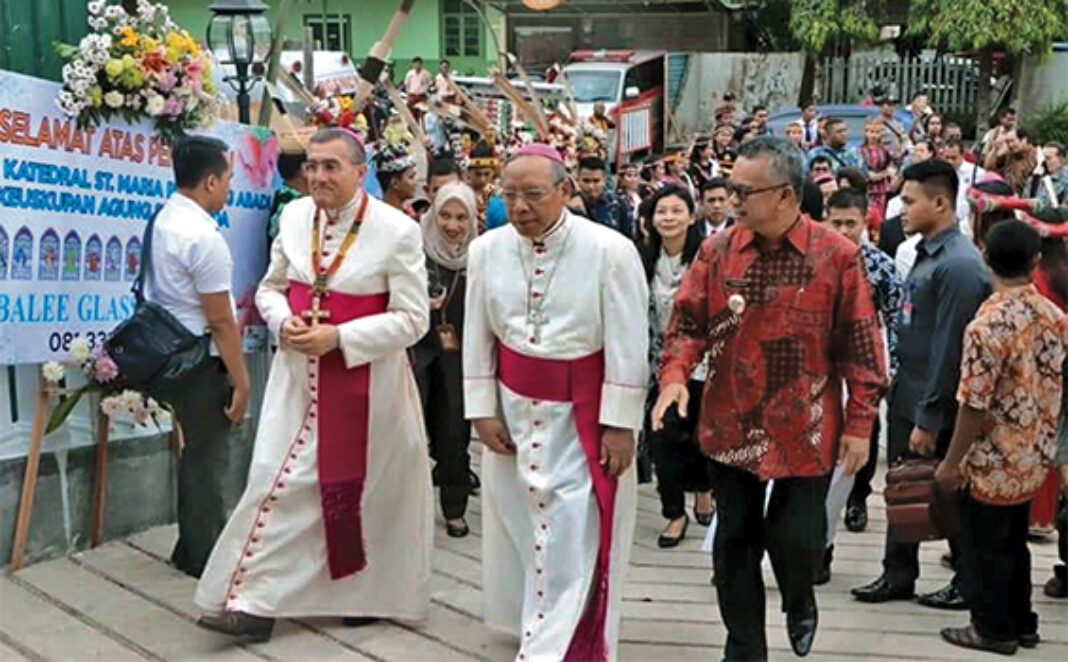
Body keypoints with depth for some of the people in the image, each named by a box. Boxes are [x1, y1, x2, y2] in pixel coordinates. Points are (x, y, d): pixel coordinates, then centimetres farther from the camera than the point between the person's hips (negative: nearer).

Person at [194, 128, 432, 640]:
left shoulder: (398, 231, -15)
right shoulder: (294, 216, 1)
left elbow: (412, 318, -14)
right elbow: (271, 287, 13)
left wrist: (338, 337, -22)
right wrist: (283, 323, -10)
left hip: (365, 382, -4)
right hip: (300, 376, 4)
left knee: (368, 487, 8)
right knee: (278, 481, 2)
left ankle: (369, 594, 27)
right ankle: (256, 601, 14)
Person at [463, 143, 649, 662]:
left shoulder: (611, 251, -16)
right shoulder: (486, 250, -4)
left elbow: (627, 347, -13)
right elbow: (477, 340, 3)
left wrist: (619, 425, -13)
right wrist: (482, 411, 0)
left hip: (583, 415, -4)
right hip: (513, 410, 4)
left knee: (571, 540, -4)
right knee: (520, 527, 17)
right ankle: (528, 620, 39)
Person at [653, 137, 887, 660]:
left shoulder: (836, 255, -9)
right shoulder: (717, 250, -2)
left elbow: (859, 344, -5)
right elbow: (688, 320, 2)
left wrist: (859, 423, -6)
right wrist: (675, 373, -17)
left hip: (805, 431, -2)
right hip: (731, 426, 3)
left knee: (796, 538, 2)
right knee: (734, 543, 10)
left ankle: (800, 603, 39)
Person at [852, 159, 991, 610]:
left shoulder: (959, 265, -20)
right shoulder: (926, 252, 9)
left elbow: (949, 349, -22)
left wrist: (928, 419, -20)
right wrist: (898, 382, 15)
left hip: (934, 406, -9)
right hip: (906, 395, 9)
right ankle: (898, 574, 27)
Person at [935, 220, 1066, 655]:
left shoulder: (988, 324, -22)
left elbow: (974, 405, -21)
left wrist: (951, 462, -12)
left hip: (995, 460, -7)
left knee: (985, 545, 9)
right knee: (1014, 540, 21)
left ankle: (994, 629, 21)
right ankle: (1021, 622, 33)